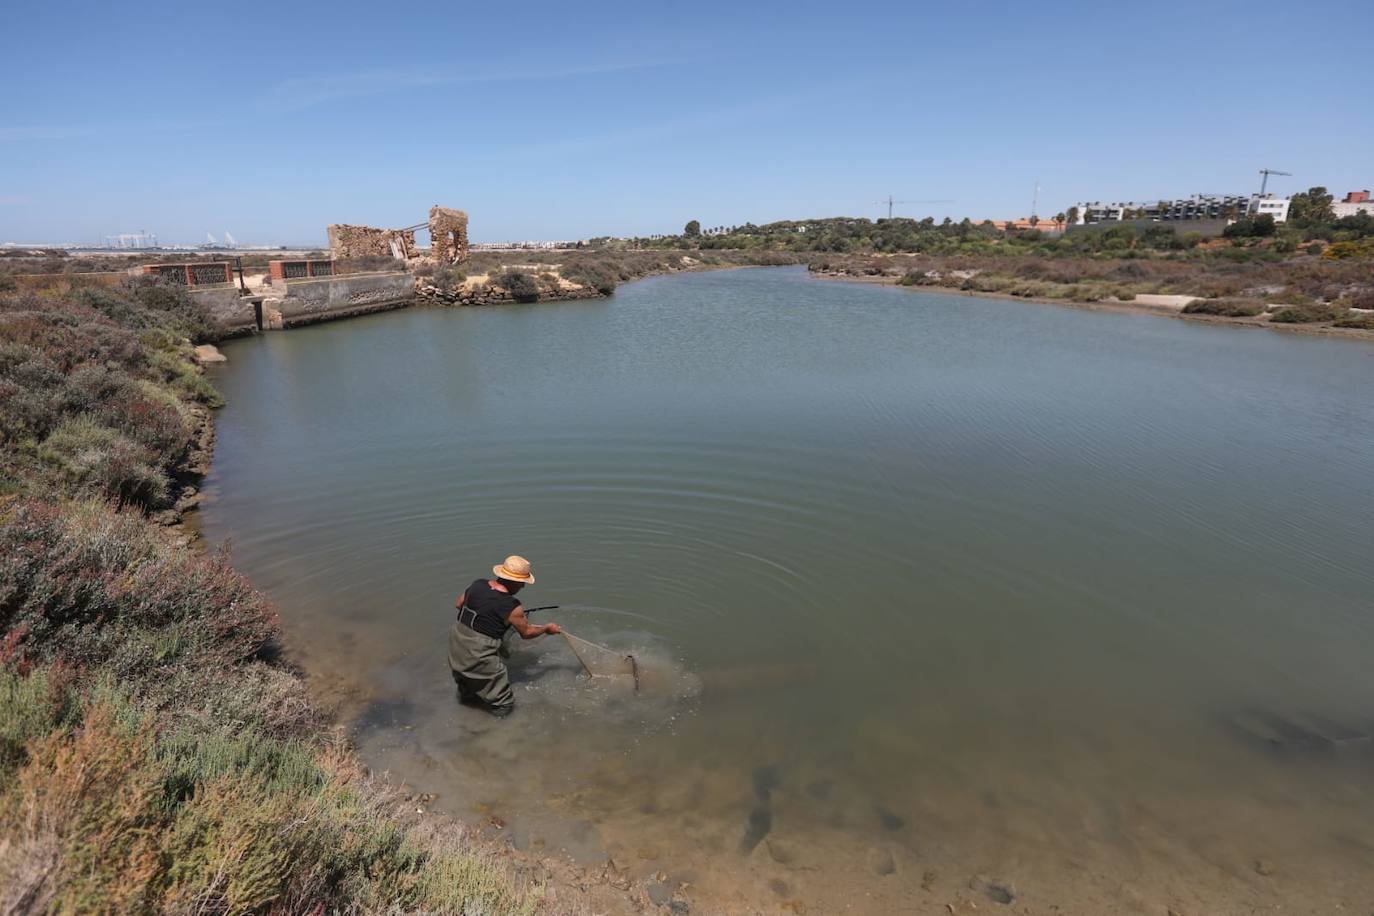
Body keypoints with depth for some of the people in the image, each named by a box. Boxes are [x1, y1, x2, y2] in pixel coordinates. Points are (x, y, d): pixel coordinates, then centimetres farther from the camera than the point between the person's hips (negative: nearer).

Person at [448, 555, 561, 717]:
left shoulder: (478, 584, -4)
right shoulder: (512, 607, -19)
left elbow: (458, 604, 13)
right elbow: (526, 633, -3)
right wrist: (547, 628, 13)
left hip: (455, 643, 7)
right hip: (478, 655, -7)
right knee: (503, 706, 9)